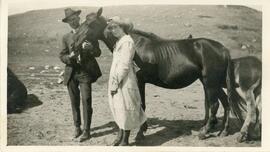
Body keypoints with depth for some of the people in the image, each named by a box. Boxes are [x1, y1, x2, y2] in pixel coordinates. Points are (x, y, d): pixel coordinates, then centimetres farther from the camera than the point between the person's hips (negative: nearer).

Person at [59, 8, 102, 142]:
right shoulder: (66, 37, 10)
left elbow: (98, 53, -2)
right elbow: (62, 56, 7)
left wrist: (89, 48, -24)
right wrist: (69, 57, -15)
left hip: (85, 72, -3)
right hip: (71, 73, 3)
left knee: (86, 101, -8)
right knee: (74, 102, 10)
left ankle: (86, 130, -1)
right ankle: (77, 127, 23)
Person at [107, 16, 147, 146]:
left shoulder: (127, 42, -15)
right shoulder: (119, 42, 14)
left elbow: (124, 65, -20)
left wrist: (115, 83, -20)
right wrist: (114, 82, 10)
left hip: (124, 81, -9)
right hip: (116, 79, 9)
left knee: (125, 108, 0)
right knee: (118, 108, 15)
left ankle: (125, 140, 11)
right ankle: (120, 136, 26)